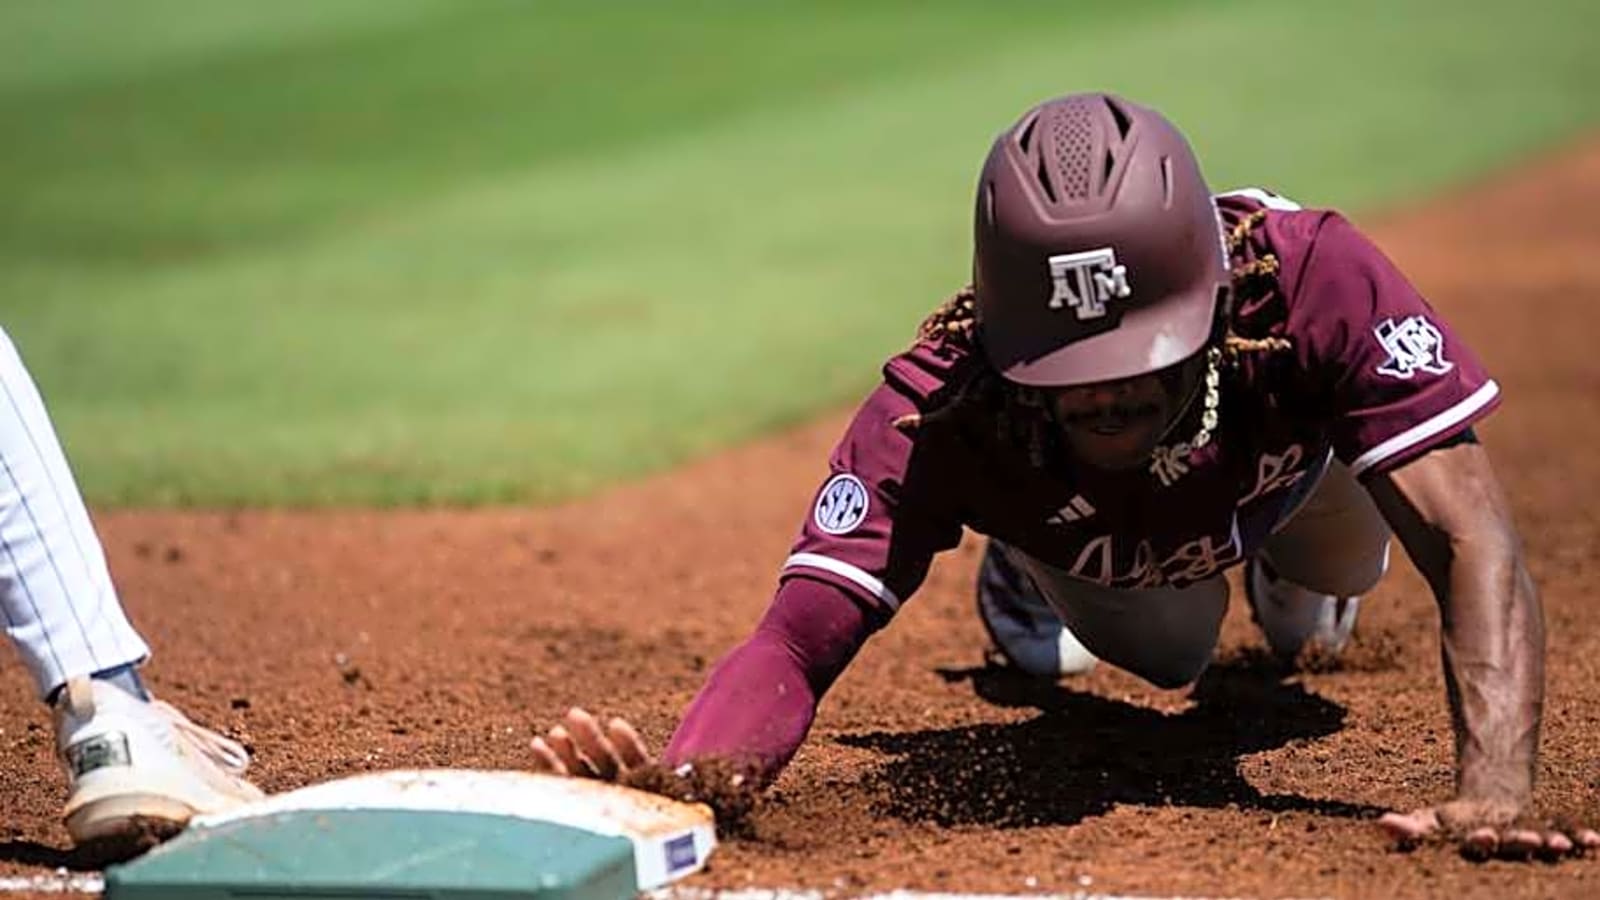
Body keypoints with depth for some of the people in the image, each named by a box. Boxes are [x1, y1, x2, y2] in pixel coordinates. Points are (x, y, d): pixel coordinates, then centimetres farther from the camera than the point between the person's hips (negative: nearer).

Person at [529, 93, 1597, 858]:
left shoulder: (1317, 280, -50)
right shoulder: (938, 410, -48)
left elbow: (1471, 543, -55)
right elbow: (796, 641, -53)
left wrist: (1494, 791, -72)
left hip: (1288, 441, 0)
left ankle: (1290, 571, 55)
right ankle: (1029, 571, 47)